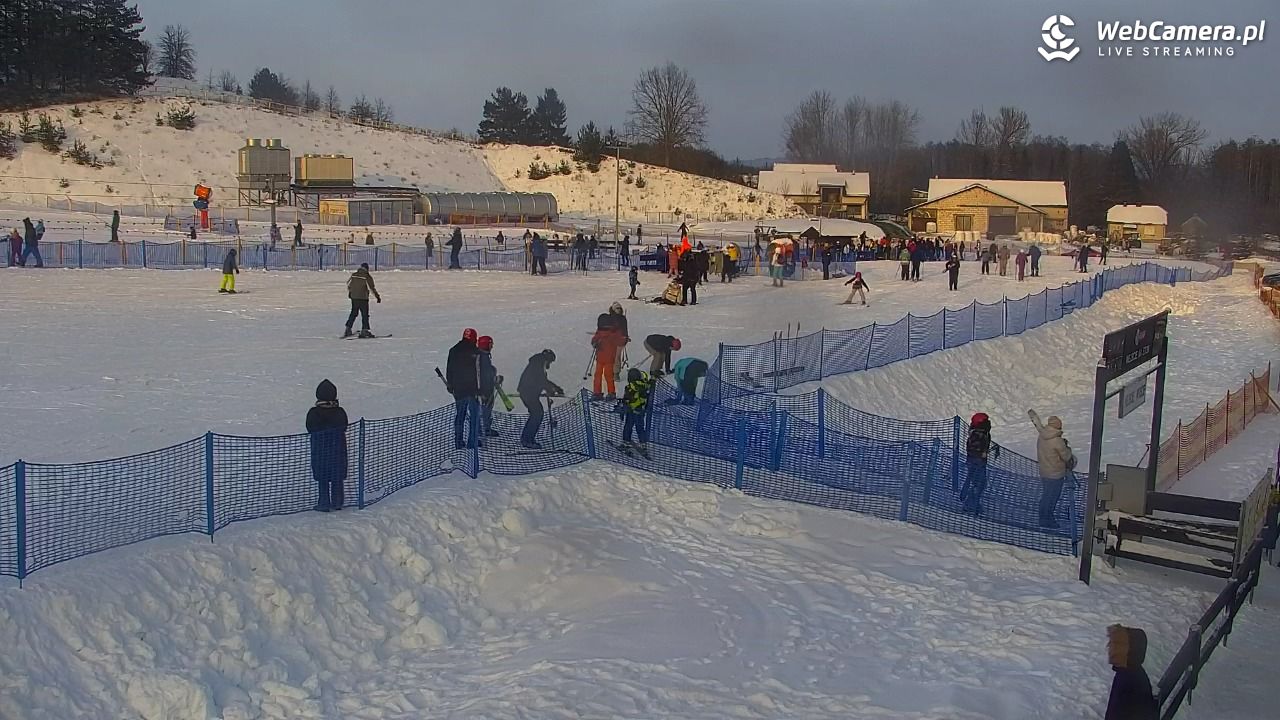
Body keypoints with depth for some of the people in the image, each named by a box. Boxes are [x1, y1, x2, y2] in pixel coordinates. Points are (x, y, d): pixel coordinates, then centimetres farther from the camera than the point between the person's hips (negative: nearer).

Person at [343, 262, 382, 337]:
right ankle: (364, 331, -1)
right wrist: (378, 296, -4)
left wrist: (349, 292, 32)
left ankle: (348, 329, 12)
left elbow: (348, 284, 16)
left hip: (354, 297, 5)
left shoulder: (353, 275, 4)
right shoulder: (367, 277, -11)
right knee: (365, 314, 2)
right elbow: (372, 288, -12)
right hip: (363, 298, -5)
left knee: (353, 313, 16)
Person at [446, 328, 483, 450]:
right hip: (472, 388, -5)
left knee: (459, 416, 13)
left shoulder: (453, 350, 6)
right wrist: (479, 389, -11)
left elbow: (449, 370, 12)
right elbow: (477, 372, -14)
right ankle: (472, 443, 2)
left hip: (458, 389, 5)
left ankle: (458, 443, 15)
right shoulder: (475, 352, -11)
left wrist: (450, 385, 21)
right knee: (474, 416, 4)